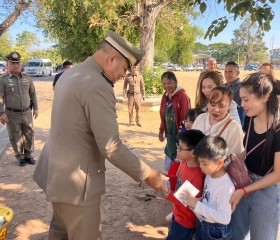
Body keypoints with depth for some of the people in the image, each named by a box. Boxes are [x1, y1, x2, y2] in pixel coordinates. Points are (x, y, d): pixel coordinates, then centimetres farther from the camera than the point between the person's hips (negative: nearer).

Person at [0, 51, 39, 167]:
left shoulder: (27, 79, 5)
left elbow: (33, 94, 11)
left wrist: (35, 108, 8)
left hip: (27, 112, 3)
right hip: (12, 114, -3)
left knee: (29, 134, 10)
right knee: (16, 137, 7)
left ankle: (28, 155, 26)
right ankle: (20, 156, 23)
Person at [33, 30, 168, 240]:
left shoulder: (70, 74, 7)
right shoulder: (98, 87, -23)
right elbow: (111, 148, -25)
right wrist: (148, 175, -15)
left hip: (55, 170, 10)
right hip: (75, 180, -9)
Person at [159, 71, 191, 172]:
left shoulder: (183, 96, -14)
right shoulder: (165, 97, 8)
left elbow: (185, 117, -17)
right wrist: (161, 131, 16)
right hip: (170, 133, 7)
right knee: (170, 156, 14)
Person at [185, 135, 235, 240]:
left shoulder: (226, 186, -27)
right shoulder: (209, 175, -4)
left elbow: (224, 218, -29)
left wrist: (197, 205, -28)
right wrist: (193, 201, -12)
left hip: (216, 231, -6)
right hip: (201, 225, 7)